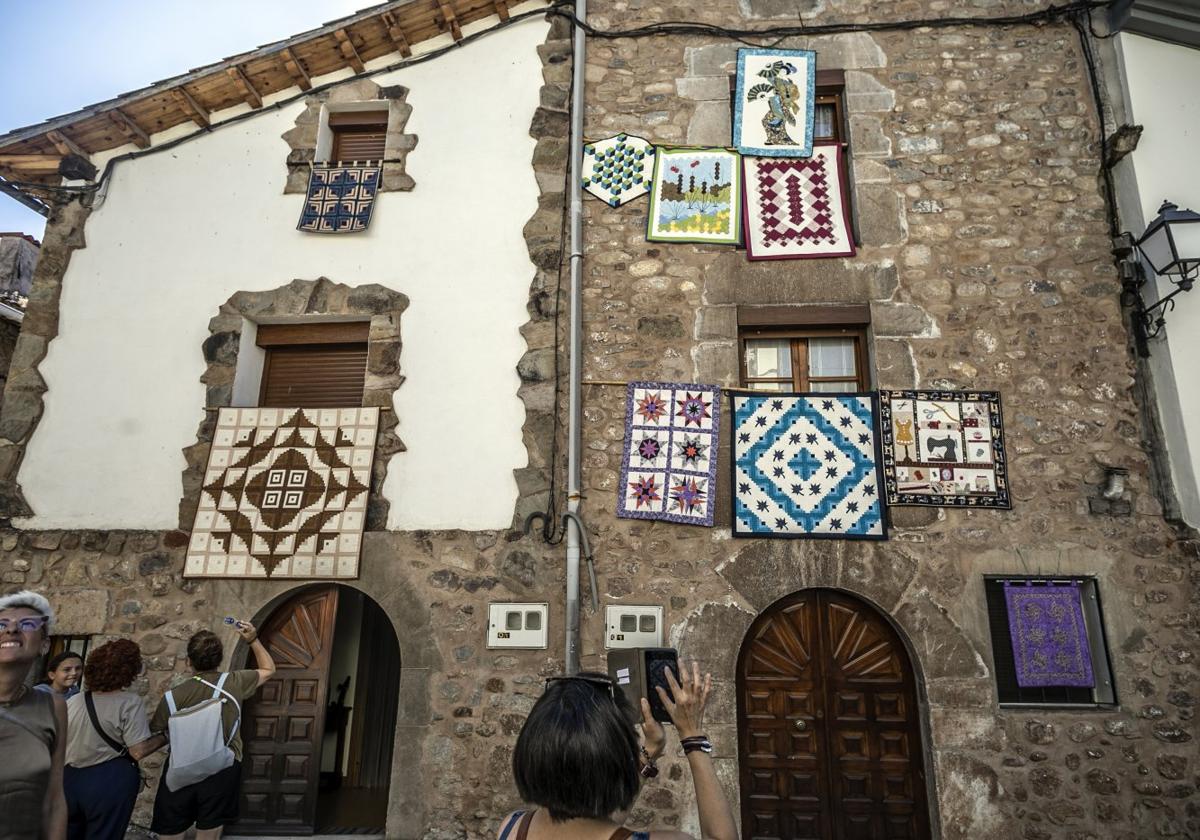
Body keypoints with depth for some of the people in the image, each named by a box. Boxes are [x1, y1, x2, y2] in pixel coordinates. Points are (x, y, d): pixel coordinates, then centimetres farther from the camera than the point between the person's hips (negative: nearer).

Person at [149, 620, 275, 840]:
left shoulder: (175, 695, -12)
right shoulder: (234, 683, -8)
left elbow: (154, 731, 4)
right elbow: (269, 669, 10)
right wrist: (253, 640, 12)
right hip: (222, 772, 1)